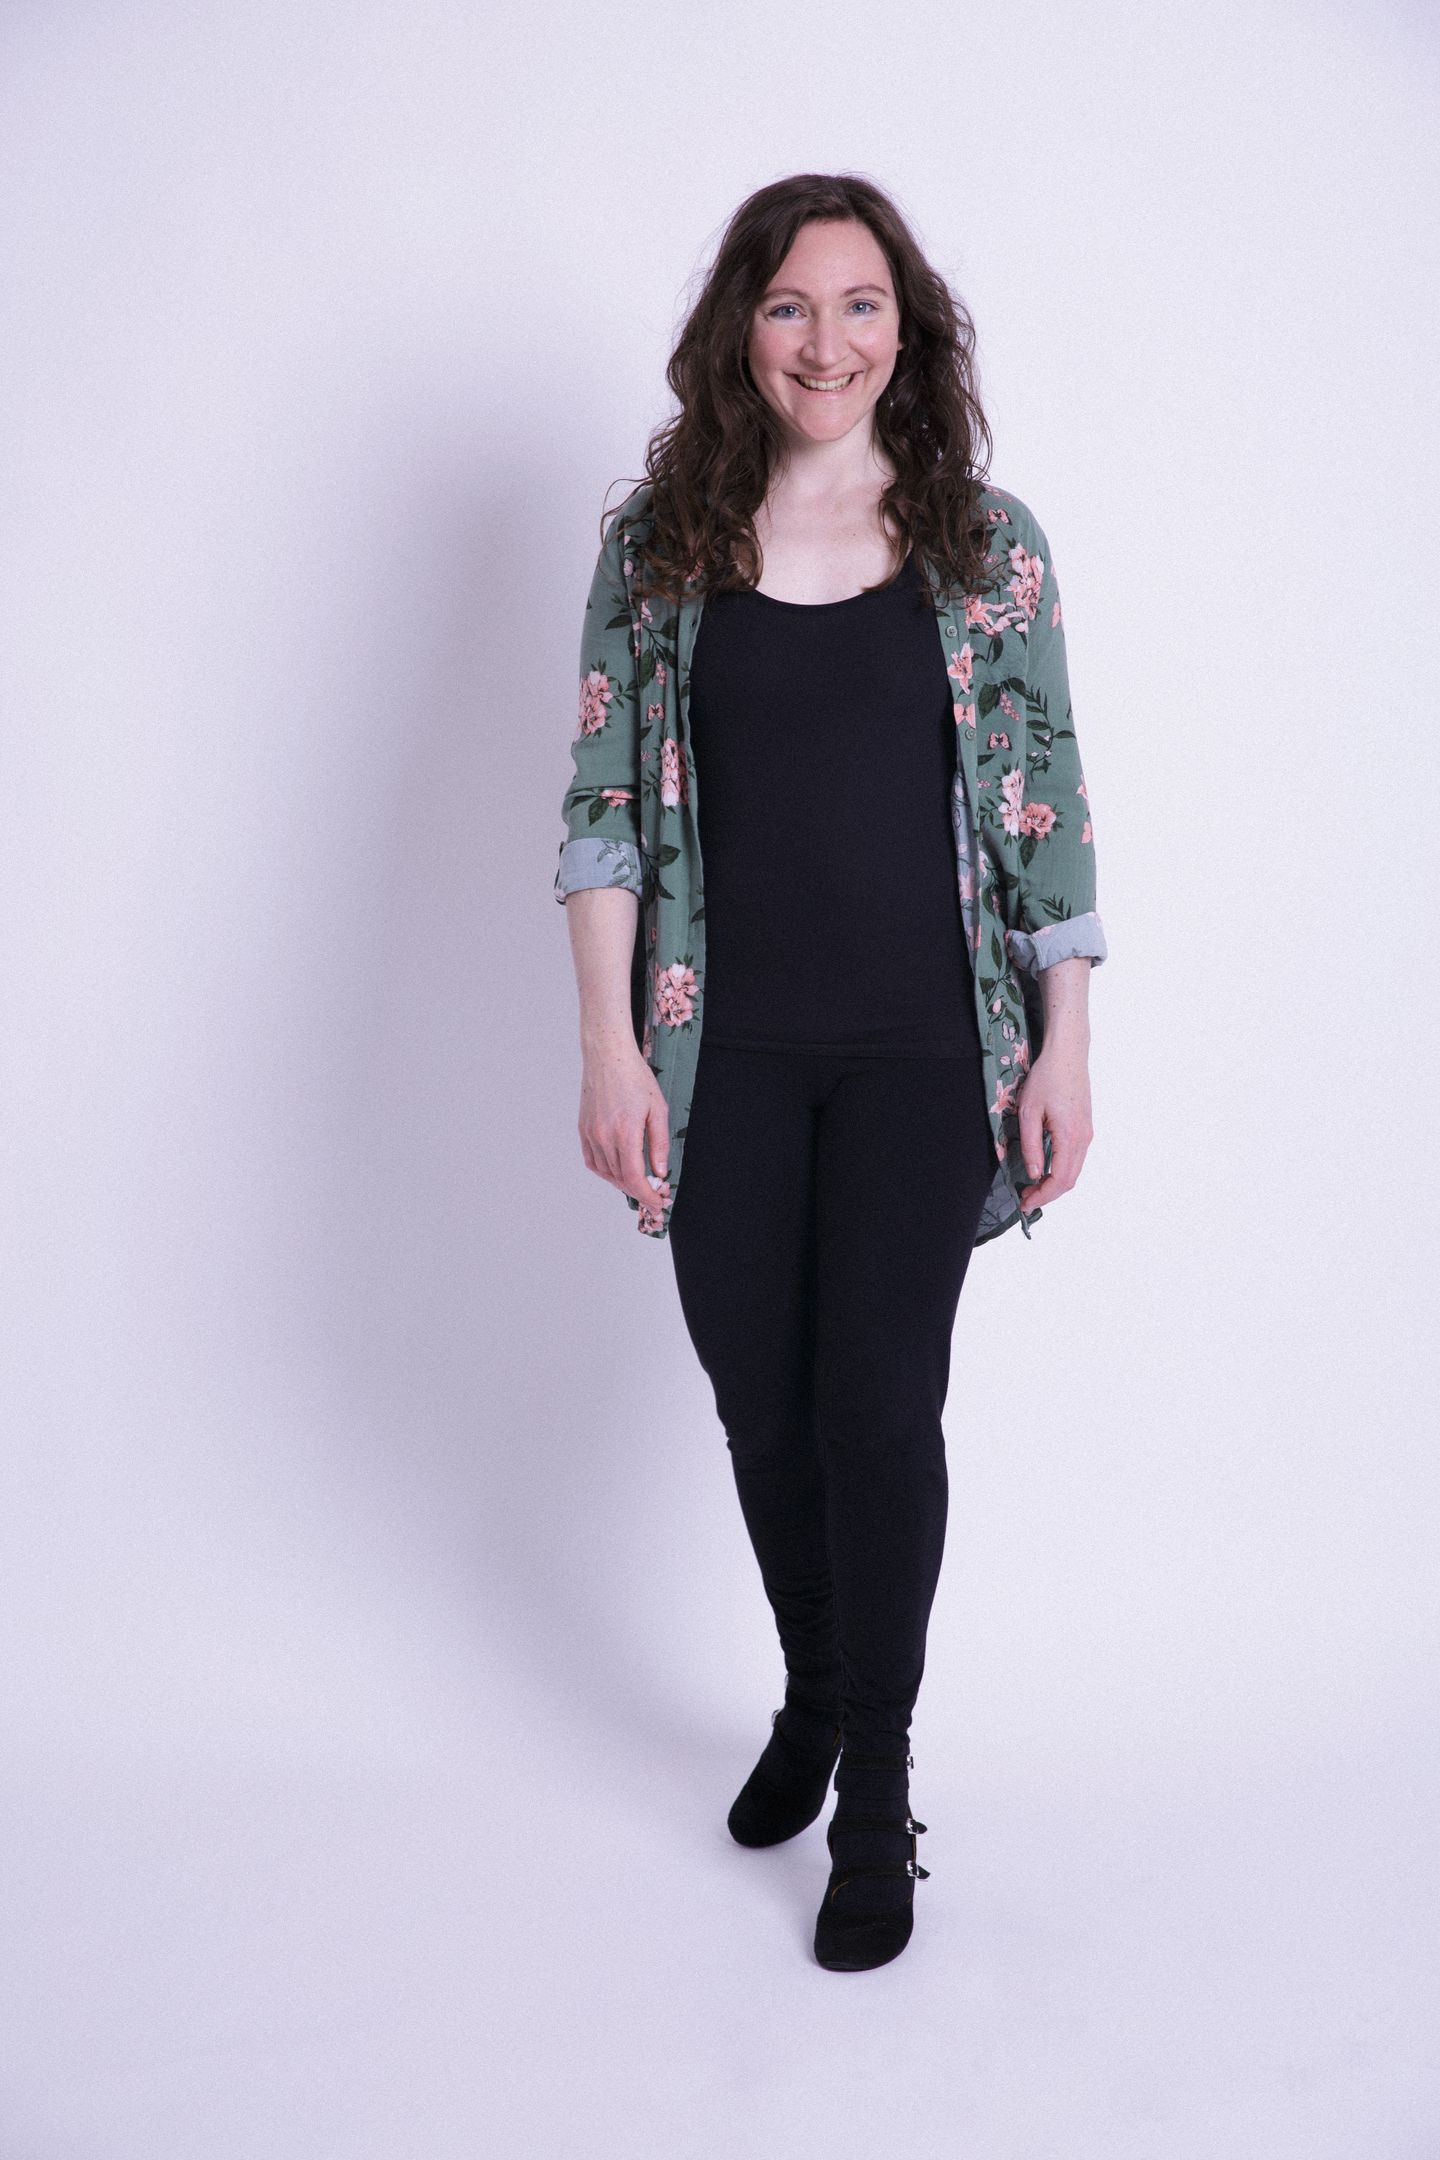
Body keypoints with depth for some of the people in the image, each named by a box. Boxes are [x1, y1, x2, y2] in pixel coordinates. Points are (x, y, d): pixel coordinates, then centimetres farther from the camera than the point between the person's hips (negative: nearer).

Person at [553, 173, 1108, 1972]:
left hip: (919, 1051, -1)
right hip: (724, 1054, 2)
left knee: (879, 1406, 0)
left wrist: (1064, 1046, -1)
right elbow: (604, 810, 1)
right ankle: (812, 1704, 37)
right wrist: (611, 1048, -5)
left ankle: (877, 1794, 19)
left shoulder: (987, 539, 2)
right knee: (759, 1404, 11)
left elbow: (1047, 807, 3)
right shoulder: (657, 540, 3)